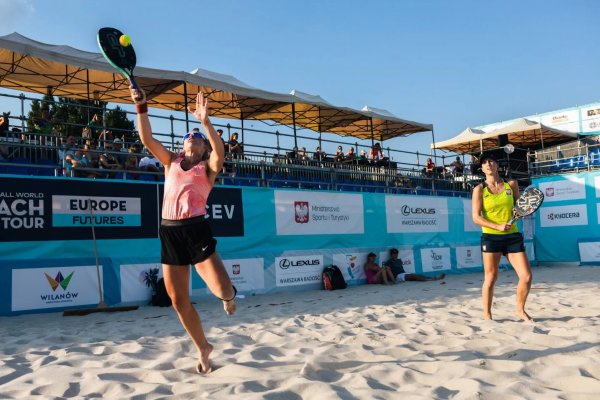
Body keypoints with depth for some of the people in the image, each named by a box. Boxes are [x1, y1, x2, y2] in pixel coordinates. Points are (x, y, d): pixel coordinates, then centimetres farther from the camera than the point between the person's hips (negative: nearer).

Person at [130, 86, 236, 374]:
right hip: (169, 232, 4)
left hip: (196, 230, -4)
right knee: (179, 302, 6)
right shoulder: (171, 162, 17)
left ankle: (229, 296, 27)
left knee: (222, 290, -14)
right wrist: (141, 107, -2)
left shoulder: (207, 166, 8)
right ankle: (202, 348, 28)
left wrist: (205, 122, -23)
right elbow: (147, 139, 7)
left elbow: (220, 152, -14)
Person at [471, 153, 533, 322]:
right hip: (491, 237, -3)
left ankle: (520, 310, 20)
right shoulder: (479, 190, -1)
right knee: (490, 278, 2)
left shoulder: (511, 184, 8)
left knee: (526, 276, -2)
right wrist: (498, 226, -20)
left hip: (513, 236, 3)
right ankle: (487, 315, 17)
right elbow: (476, 218, -8)